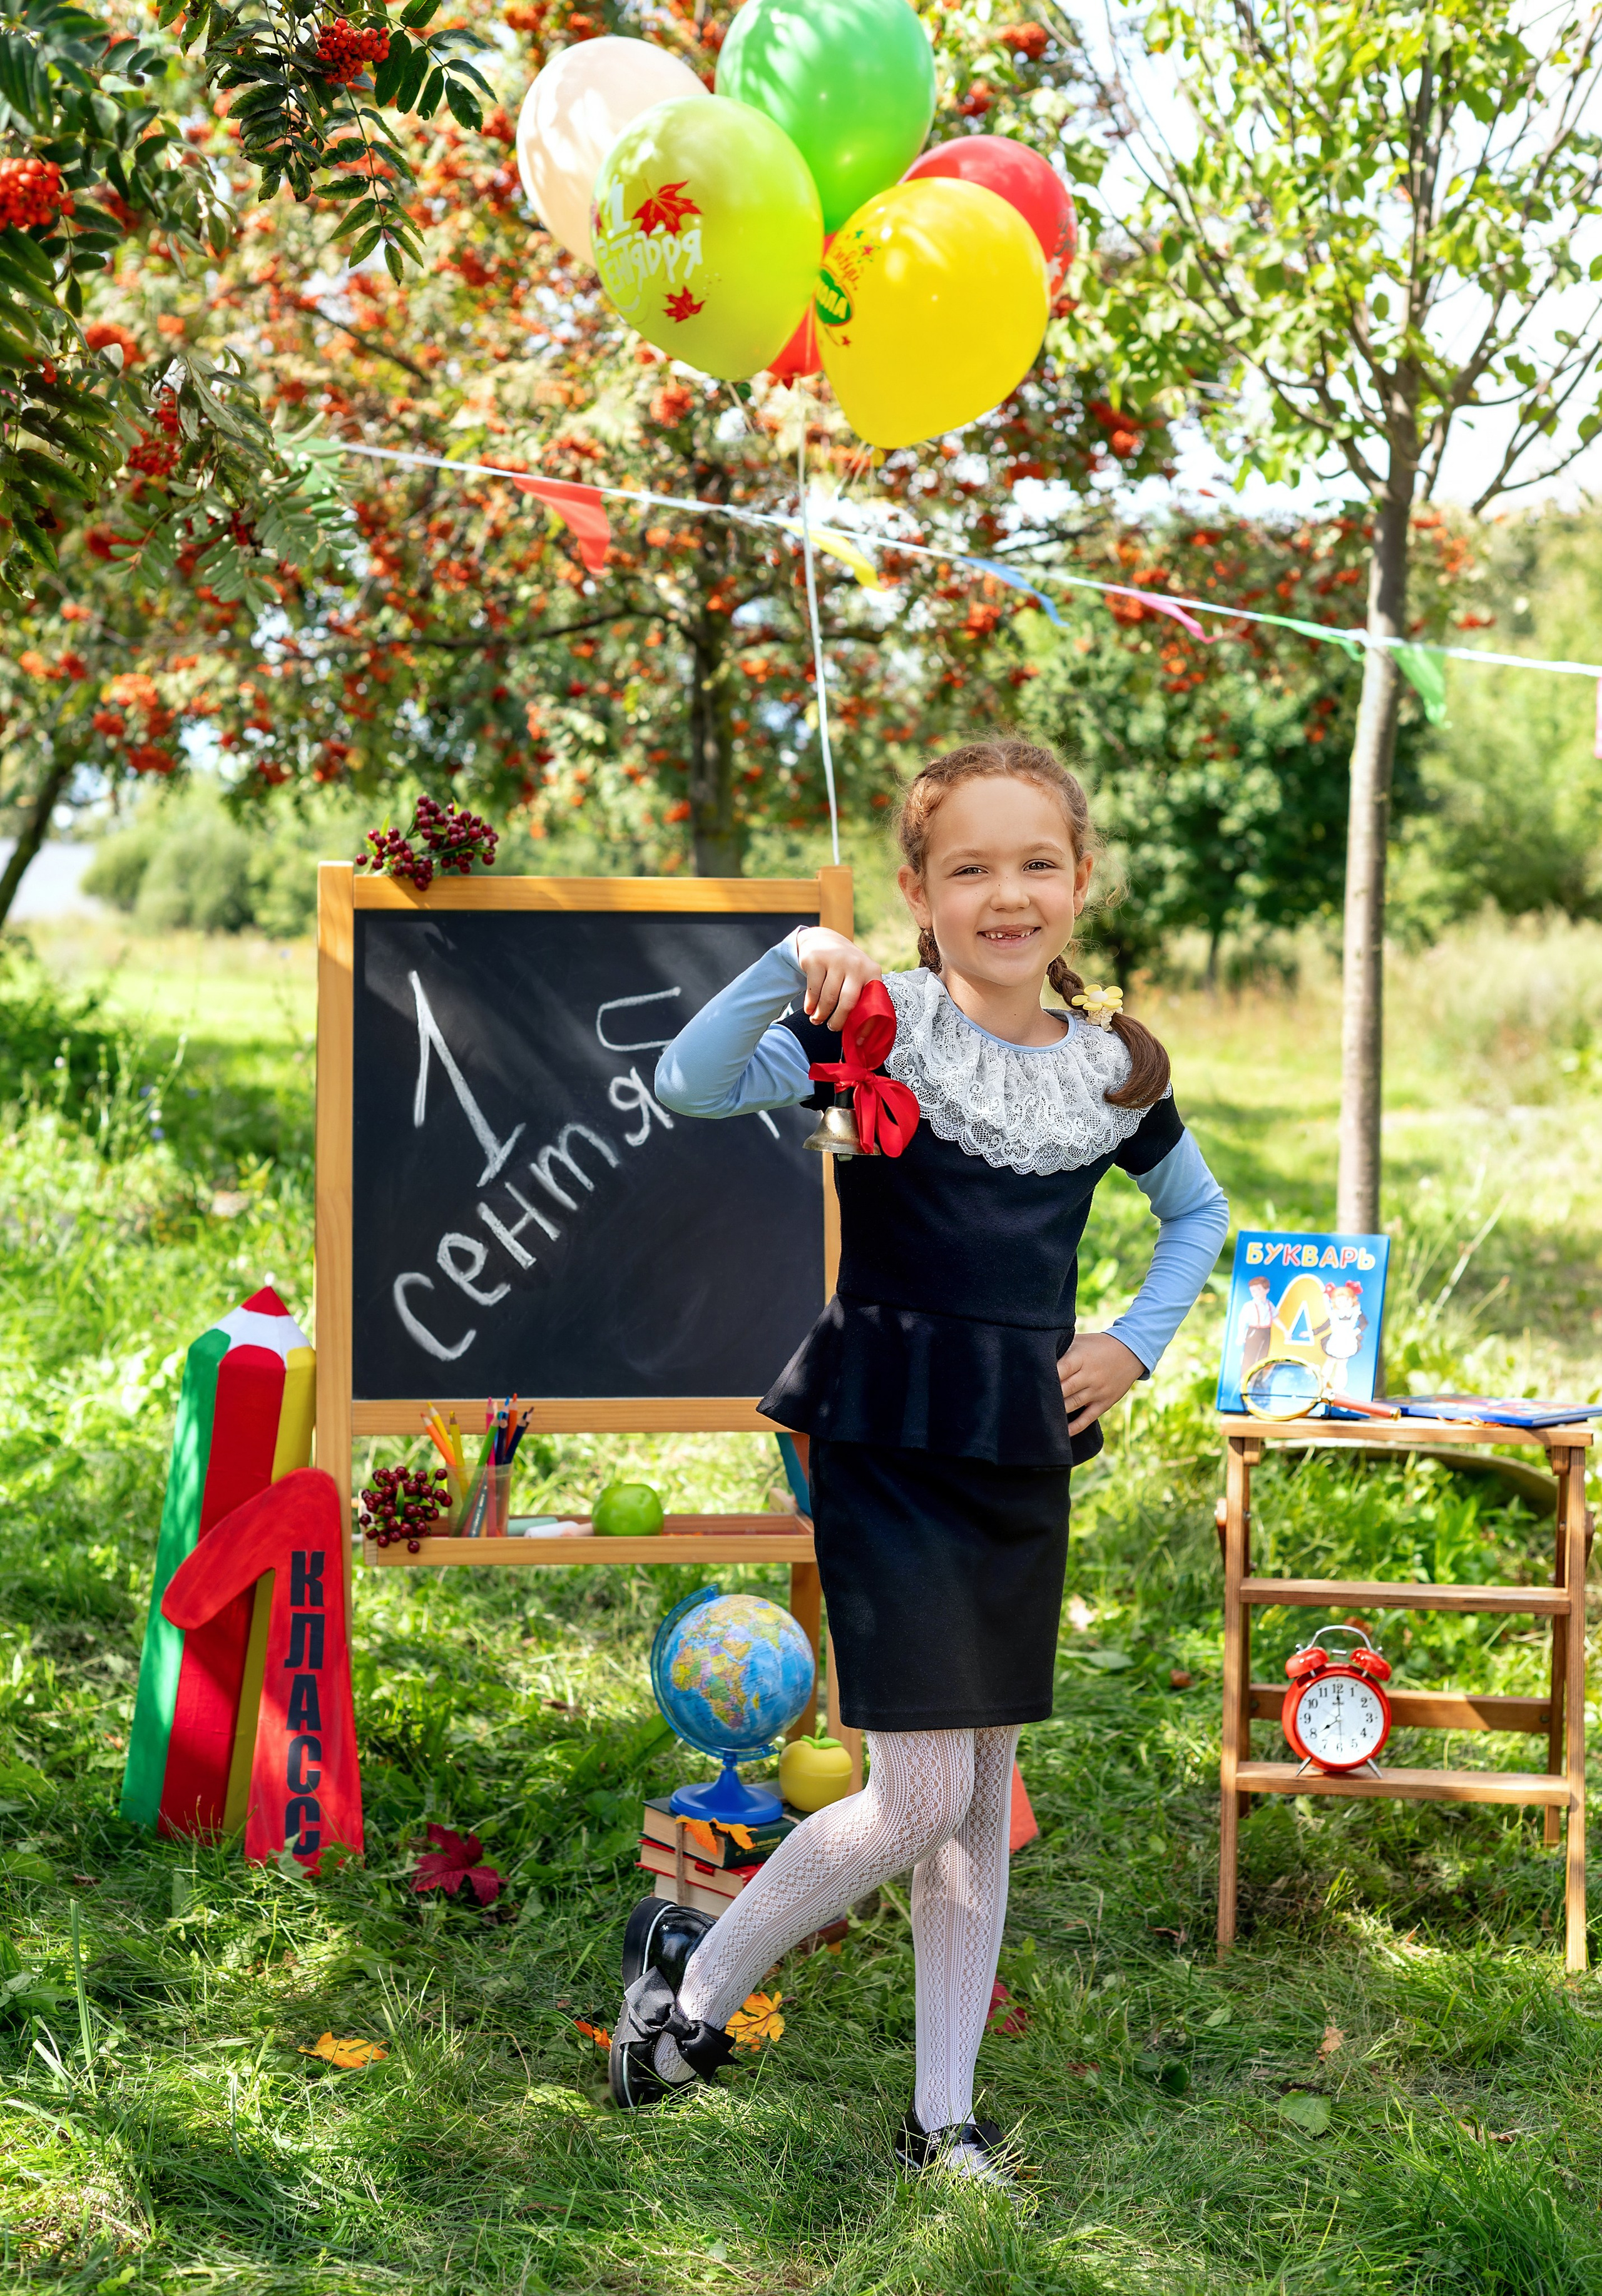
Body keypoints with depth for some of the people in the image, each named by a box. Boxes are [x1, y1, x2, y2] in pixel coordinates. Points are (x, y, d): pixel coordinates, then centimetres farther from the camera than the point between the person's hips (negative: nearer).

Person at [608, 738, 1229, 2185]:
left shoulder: (1115, 1070, 6)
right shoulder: (880, 1024, -9)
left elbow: (1201, 1212, 23)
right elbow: (690, 1086, -22)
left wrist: (1139, 1344, 10)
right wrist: (788, 966, -35)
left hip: (1026, 1457, 5)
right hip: (888, 1450, -5)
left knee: (985, 1800, 11)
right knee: (922, 1797, -7)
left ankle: (944, 2119, 24)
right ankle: (697, 1976, 17)